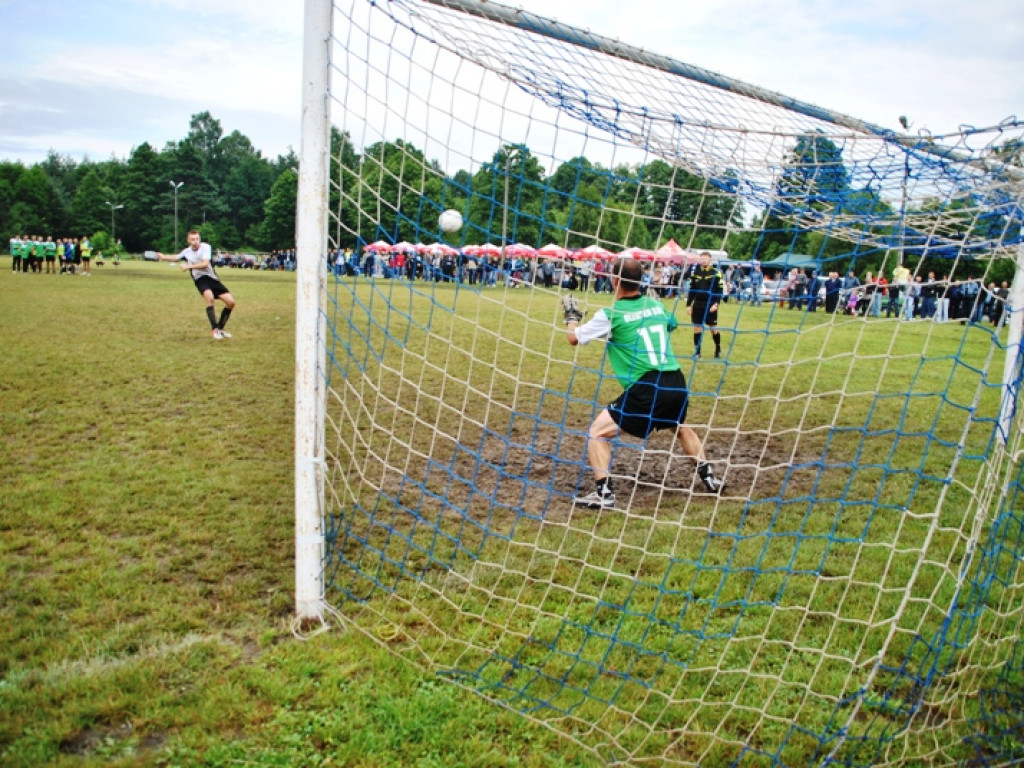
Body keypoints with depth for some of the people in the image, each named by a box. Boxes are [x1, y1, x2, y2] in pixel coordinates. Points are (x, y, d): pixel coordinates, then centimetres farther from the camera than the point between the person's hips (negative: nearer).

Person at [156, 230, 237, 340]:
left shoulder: (205, 247, -6)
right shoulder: (187, 251, 7)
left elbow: (205, 264, -18)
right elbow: (176, 258, 29)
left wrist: (189, 266, -19)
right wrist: (163, 257, 17)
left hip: (212, 278, 1)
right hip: (200, 279, -1)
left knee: (231, 302, -7)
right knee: (210, 298, -33)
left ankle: (220, 328, 12)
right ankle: (214, 329, -27)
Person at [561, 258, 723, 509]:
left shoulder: (611, 314, -5)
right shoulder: (656, 304, 11)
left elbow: (574, 338, 9)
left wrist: (571, 317, 28)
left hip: (646, 390, -6)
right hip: (676, 384, 6)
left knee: (597, 432, 3)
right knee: (681, 428, 35)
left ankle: (604, 493, -7)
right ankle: (708, 477, 39)